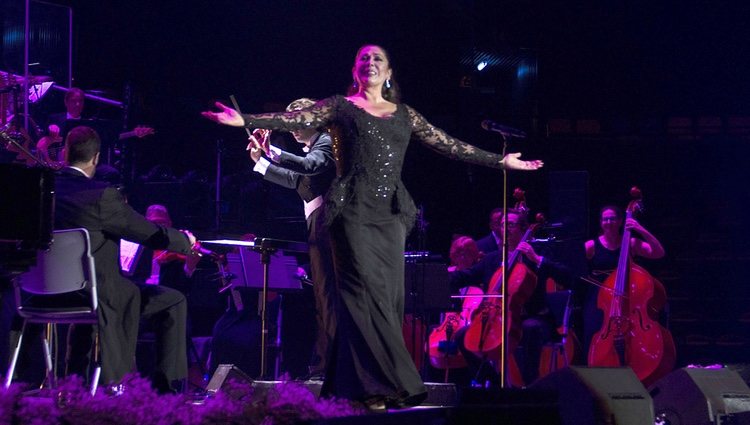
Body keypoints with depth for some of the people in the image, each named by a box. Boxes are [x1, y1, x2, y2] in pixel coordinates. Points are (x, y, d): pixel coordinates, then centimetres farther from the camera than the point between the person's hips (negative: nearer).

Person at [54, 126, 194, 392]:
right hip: (97, 294, -7)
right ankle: (167, 383, 10)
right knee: (174, 302, 9)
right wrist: (185, 240, 9)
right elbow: (152, 234, -11)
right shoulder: (101, 195, -18)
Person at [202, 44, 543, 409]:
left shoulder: (404, 115, 17)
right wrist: (246, 121, -22)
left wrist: (500, 161, 15)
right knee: (366, 295, -13)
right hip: (353, 211, -5)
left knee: (388, 297, 0)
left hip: (390, 214, 5)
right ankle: (376, 386, -15)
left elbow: (448, 145, 17)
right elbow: (296, 120, -7)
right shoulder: (340, 107, 6)